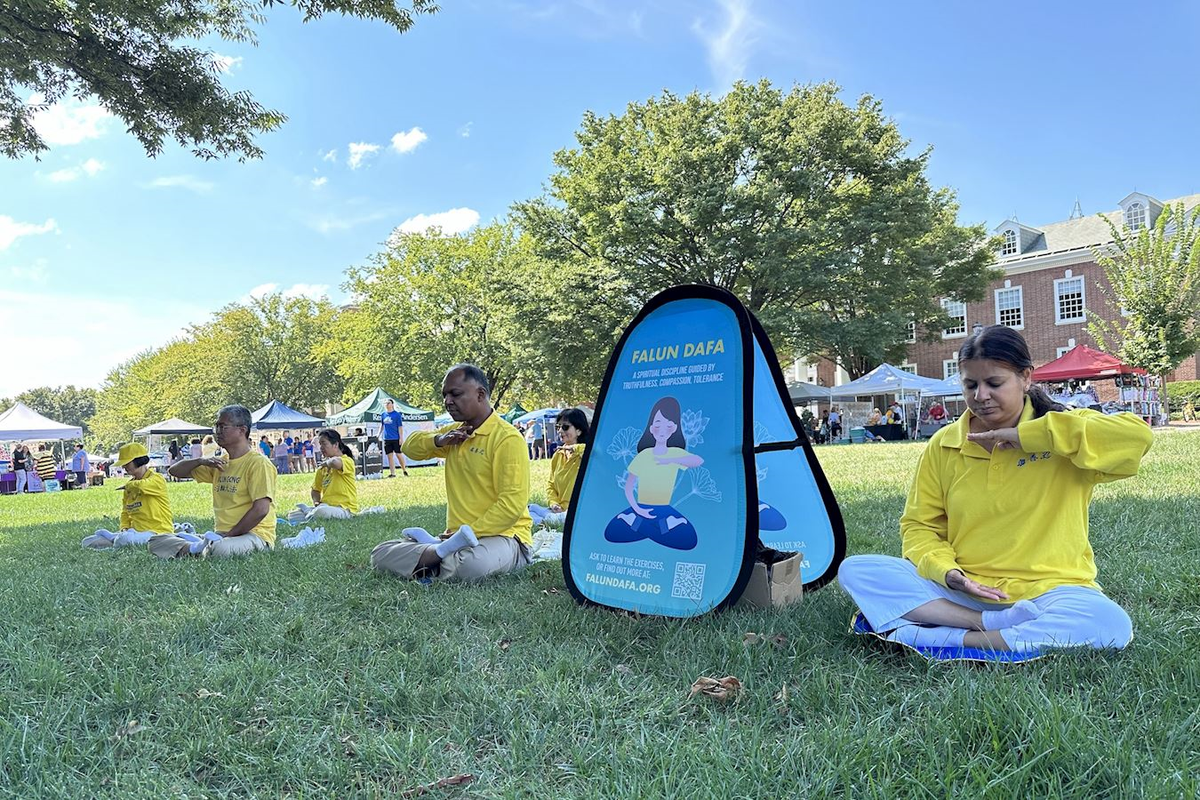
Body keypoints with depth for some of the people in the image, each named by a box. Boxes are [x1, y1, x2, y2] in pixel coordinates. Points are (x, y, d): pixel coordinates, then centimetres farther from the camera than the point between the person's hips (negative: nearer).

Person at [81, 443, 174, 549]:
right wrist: (124, 528, 2)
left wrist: (128, 486, -8)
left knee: (124, 539, -36)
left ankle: (114, 537, -7)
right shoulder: (129, 486, 15)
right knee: (87, 542, -3)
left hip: (158, 532, -7)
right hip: (136, 531, 7)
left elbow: (141, 485, -32)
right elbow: (125, 512, 23)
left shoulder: (156, 479, -9)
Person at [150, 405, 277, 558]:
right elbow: (175, 471, 18)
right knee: (157, 542, 2)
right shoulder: (220, 463, 17)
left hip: (254, 535, -8)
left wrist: (229, 535, -16)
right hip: (220, 535, 8)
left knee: (221, 548, -42)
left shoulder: (258, 463, -9)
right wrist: (201, 461, -2)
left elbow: (261, 509, -19)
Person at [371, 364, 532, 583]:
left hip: (503, 535, -7)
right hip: (456, 536, 8)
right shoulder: (455, 432, 14)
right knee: (380, 554, -2)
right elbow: (410, 446, 19)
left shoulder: (508, 438, -12)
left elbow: (512, 505, -19)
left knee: (472, 563, -42)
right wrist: (439, 440, -2)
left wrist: (468, 534, -22)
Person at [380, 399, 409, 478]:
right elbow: (381, 426, 18)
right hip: (387, 439, 4)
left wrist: (401, 438, -10)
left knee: (399, 455, -2)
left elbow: (400, 427, -5)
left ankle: (404, 470, 18)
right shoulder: (383, 415, 10)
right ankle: (392, 473, 9)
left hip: (396, 438, -4)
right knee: (390, 456, 5)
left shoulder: (397, 414, -4)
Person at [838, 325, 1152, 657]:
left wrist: (1026, 436, -20)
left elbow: (1137, 437, -21)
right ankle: (991, 625, -24)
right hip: (962, 588, 2)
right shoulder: (944, 445, 5)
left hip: (1045, 591, -2)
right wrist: (947, 571, -13)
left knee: (1111, 625, -35)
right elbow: (919, 525, 9)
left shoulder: (1060, 433, -1)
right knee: (855, 570, -17)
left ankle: (951, 638, -25)